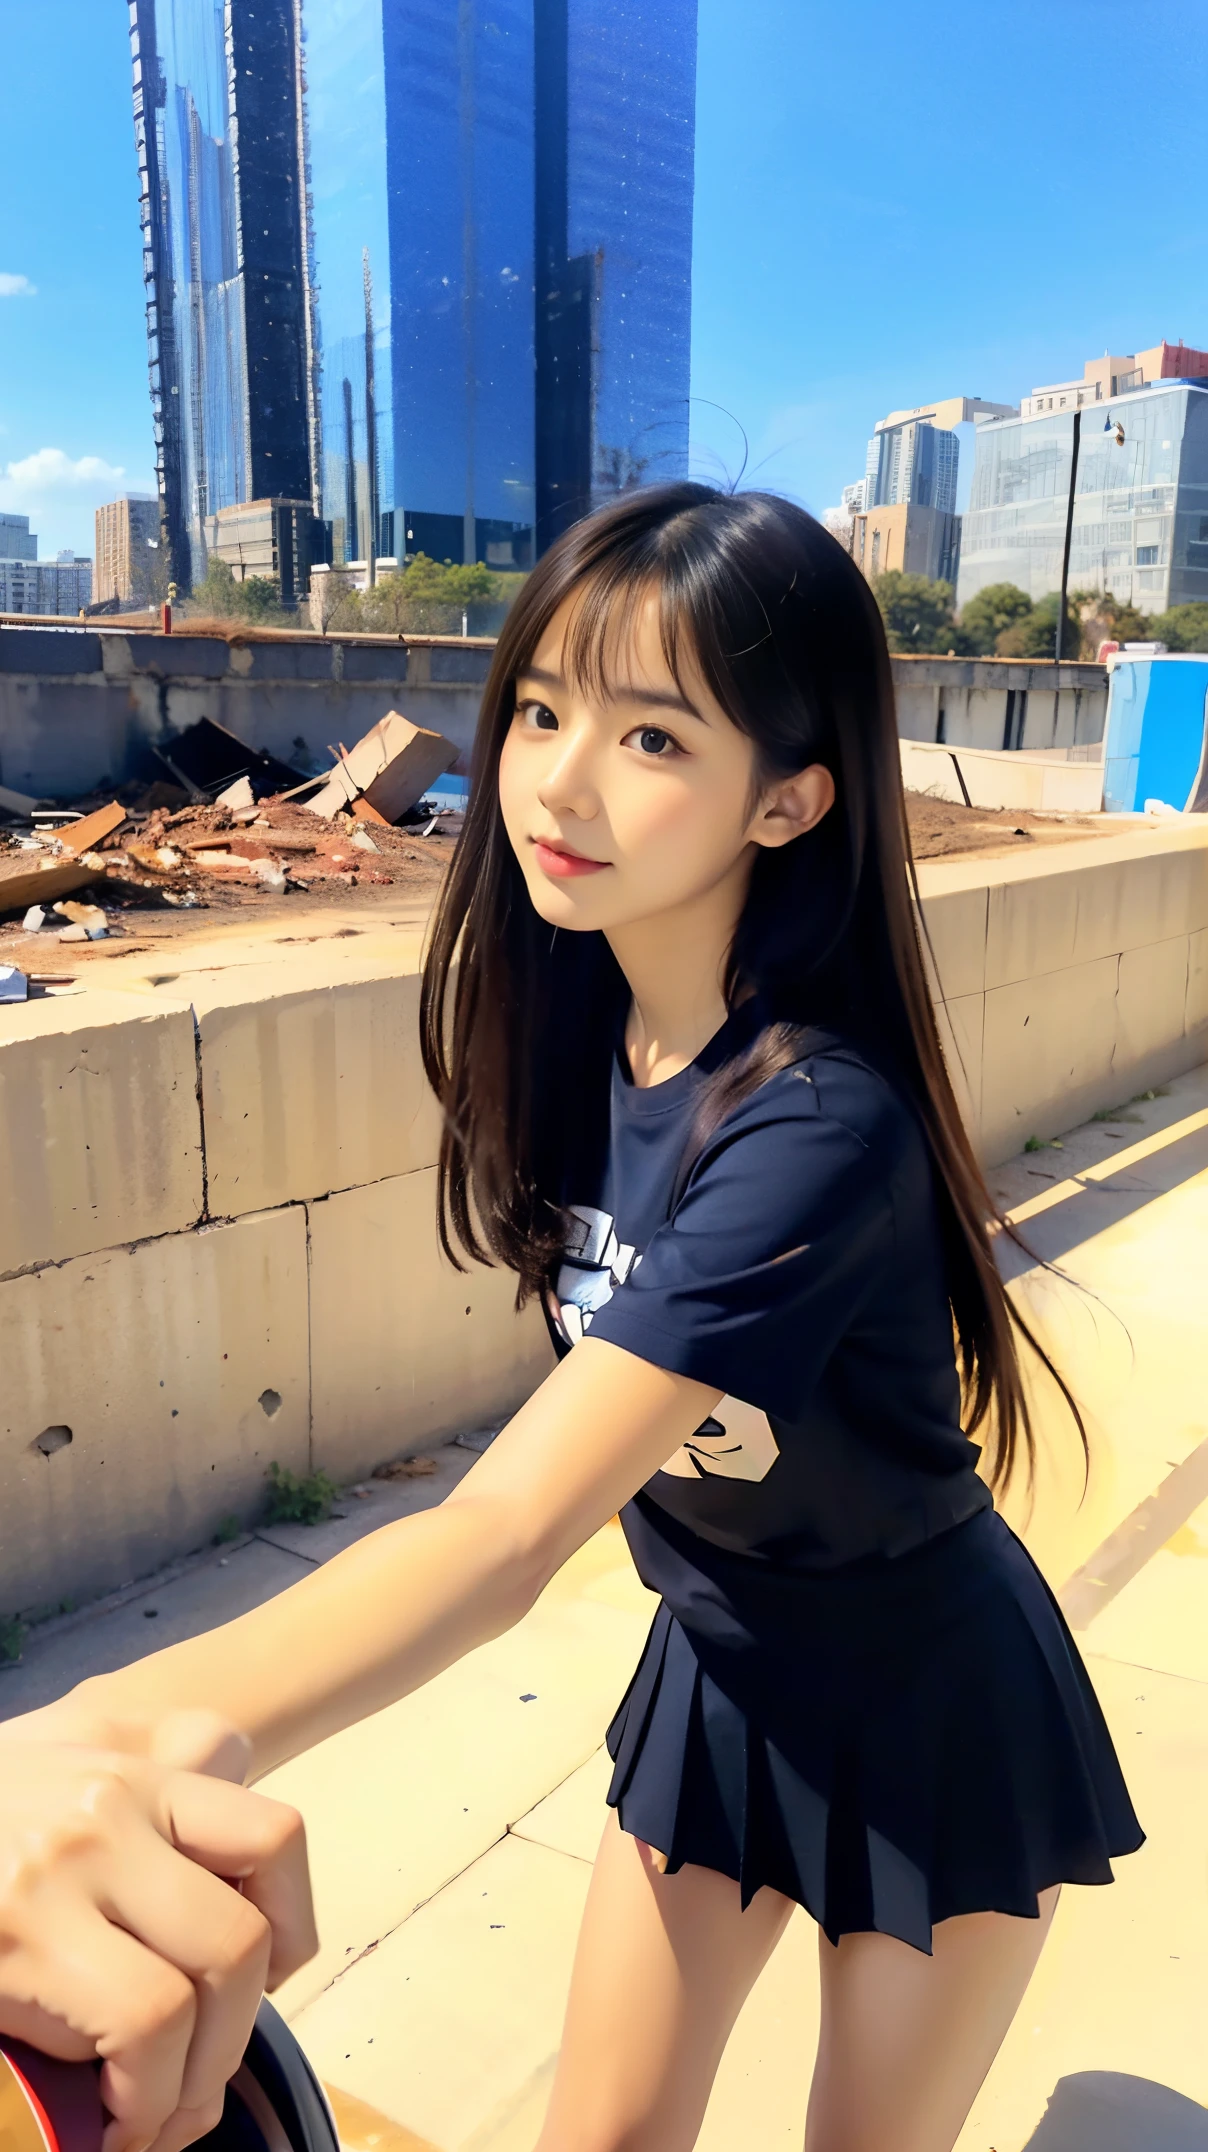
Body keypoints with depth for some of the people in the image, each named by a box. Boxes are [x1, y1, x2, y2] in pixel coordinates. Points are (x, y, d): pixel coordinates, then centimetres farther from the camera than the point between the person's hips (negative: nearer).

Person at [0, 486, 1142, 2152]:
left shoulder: (813, 1130, -35)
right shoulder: (575, 1015, -13)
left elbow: (511, 1531, -44)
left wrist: (159, 1729, -59)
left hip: (929, 1714, -5)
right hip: (721, 1668, 5)